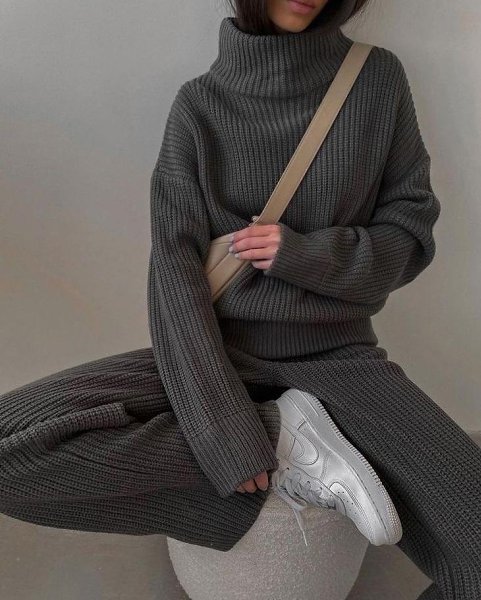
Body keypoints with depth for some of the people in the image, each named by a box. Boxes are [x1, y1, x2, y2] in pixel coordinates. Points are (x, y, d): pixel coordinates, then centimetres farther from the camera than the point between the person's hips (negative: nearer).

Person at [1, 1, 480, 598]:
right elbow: (175, 274, -11)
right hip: (221, 354, 2)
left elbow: (411, 234, 4)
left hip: (338, 357, -1)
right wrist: (224, 432, -20)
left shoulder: (379, 79, 0)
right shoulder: (200, 104, -3)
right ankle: (291, 442, -12)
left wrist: (306, 254, -14)